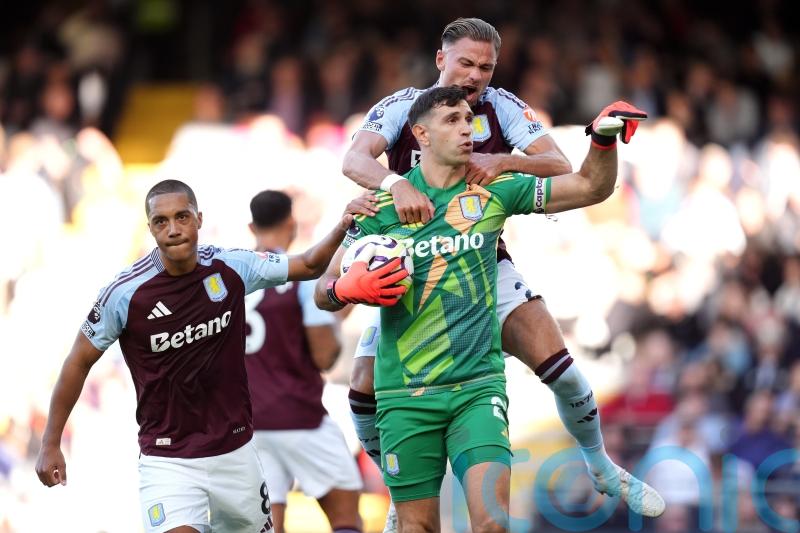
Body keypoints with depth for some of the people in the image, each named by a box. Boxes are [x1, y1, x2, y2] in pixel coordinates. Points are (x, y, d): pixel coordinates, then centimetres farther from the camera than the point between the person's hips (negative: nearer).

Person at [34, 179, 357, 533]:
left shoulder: (231, 269, -5)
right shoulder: (125, 293, -14)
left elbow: (308, 265, 8)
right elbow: (80, 361, -2)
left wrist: (342, 229, -12)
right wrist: (51, 444, 1)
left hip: (235, 452, 4)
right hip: (167, 460, -4)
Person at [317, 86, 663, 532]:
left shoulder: (494, 192, 4)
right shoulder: (383, 205, 0)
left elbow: (591, 187, 7)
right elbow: (325, 292, 5)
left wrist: (604, 136, -11)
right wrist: (349, 288, -18)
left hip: (478, 385, 0)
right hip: (405, 395, 0)